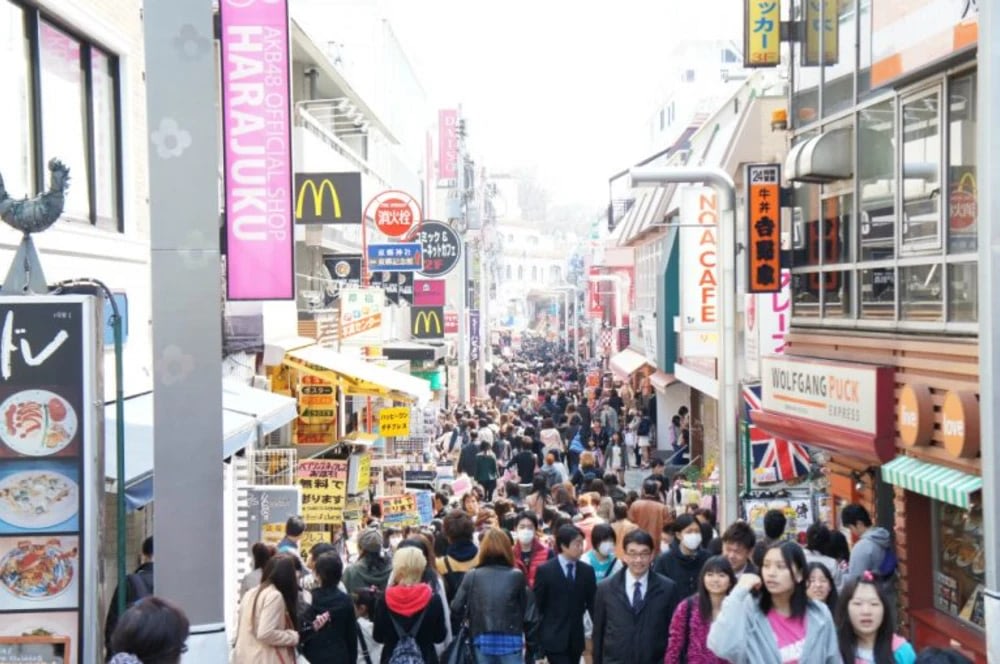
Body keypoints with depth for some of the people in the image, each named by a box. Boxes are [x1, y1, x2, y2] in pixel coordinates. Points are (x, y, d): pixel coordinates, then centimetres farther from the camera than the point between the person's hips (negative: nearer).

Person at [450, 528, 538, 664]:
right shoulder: (517, 576, -3)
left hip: (482, 642, 1)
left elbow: (456, 610, 1)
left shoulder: (471, 576, 1)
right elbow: (529, 613, -1)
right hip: (510, 642, -1)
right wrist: (533, 643, 8)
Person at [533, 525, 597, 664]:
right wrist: (538, 641, -6)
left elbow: (592, 604, 7)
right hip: (554, 638, -4)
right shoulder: (545, 570, -6)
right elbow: (537, 606, -4)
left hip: (576, 639, 4)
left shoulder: (587, 571, 5)